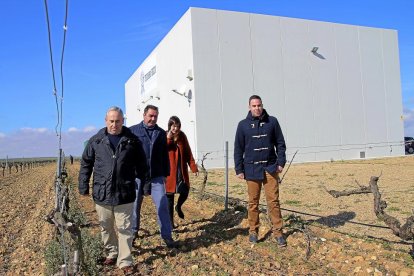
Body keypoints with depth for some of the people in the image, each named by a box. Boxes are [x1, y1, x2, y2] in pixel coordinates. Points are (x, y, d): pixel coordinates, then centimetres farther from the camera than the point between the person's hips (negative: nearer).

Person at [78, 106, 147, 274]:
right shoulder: (96, 141, 1)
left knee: (124, 228, 4)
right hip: (101, 194, 2)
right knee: (106, 227, 16)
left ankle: (125, 261, 15)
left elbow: (141, 165, 8)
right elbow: (86, 164, 8)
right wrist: (84, 187, 6)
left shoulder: (132, 141, 0)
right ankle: (112, 253, 36)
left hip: (124, 194, -2)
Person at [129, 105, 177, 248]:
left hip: (157, 176, 1)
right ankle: (133, 231, 32)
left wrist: (165, 174, 12)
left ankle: (167, 236, 5)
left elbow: (165, 155, 13)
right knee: (135, 205, 11)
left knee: (163, 205, -4)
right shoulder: (133, 131, 1)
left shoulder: (161, 133, 9)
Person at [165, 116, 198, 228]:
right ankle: (171, 221, 17)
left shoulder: (182, 136, 3)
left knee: (185, 192, 5)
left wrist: (193, 167, 0)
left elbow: (188, 152, 5)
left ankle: (178, 207, 38)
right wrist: (168, 139, -26)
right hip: (169, 171, -3)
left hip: (182, 171, 3)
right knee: (169, 197, 4)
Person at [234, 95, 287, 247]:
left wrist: (281, 162, -1)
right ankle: (253, 231, 20)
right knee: (253, 202, 8)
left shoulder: (272, 121, 2)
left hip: (270, 168, 0)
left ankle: (278, 231, 10)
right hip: (252, 169, 0)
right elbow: (238, 149, 4)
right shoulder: (243, 125, 2)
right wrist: (239, 169, 1)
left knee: (273, 201, 1)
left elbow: (280, 143, 7)